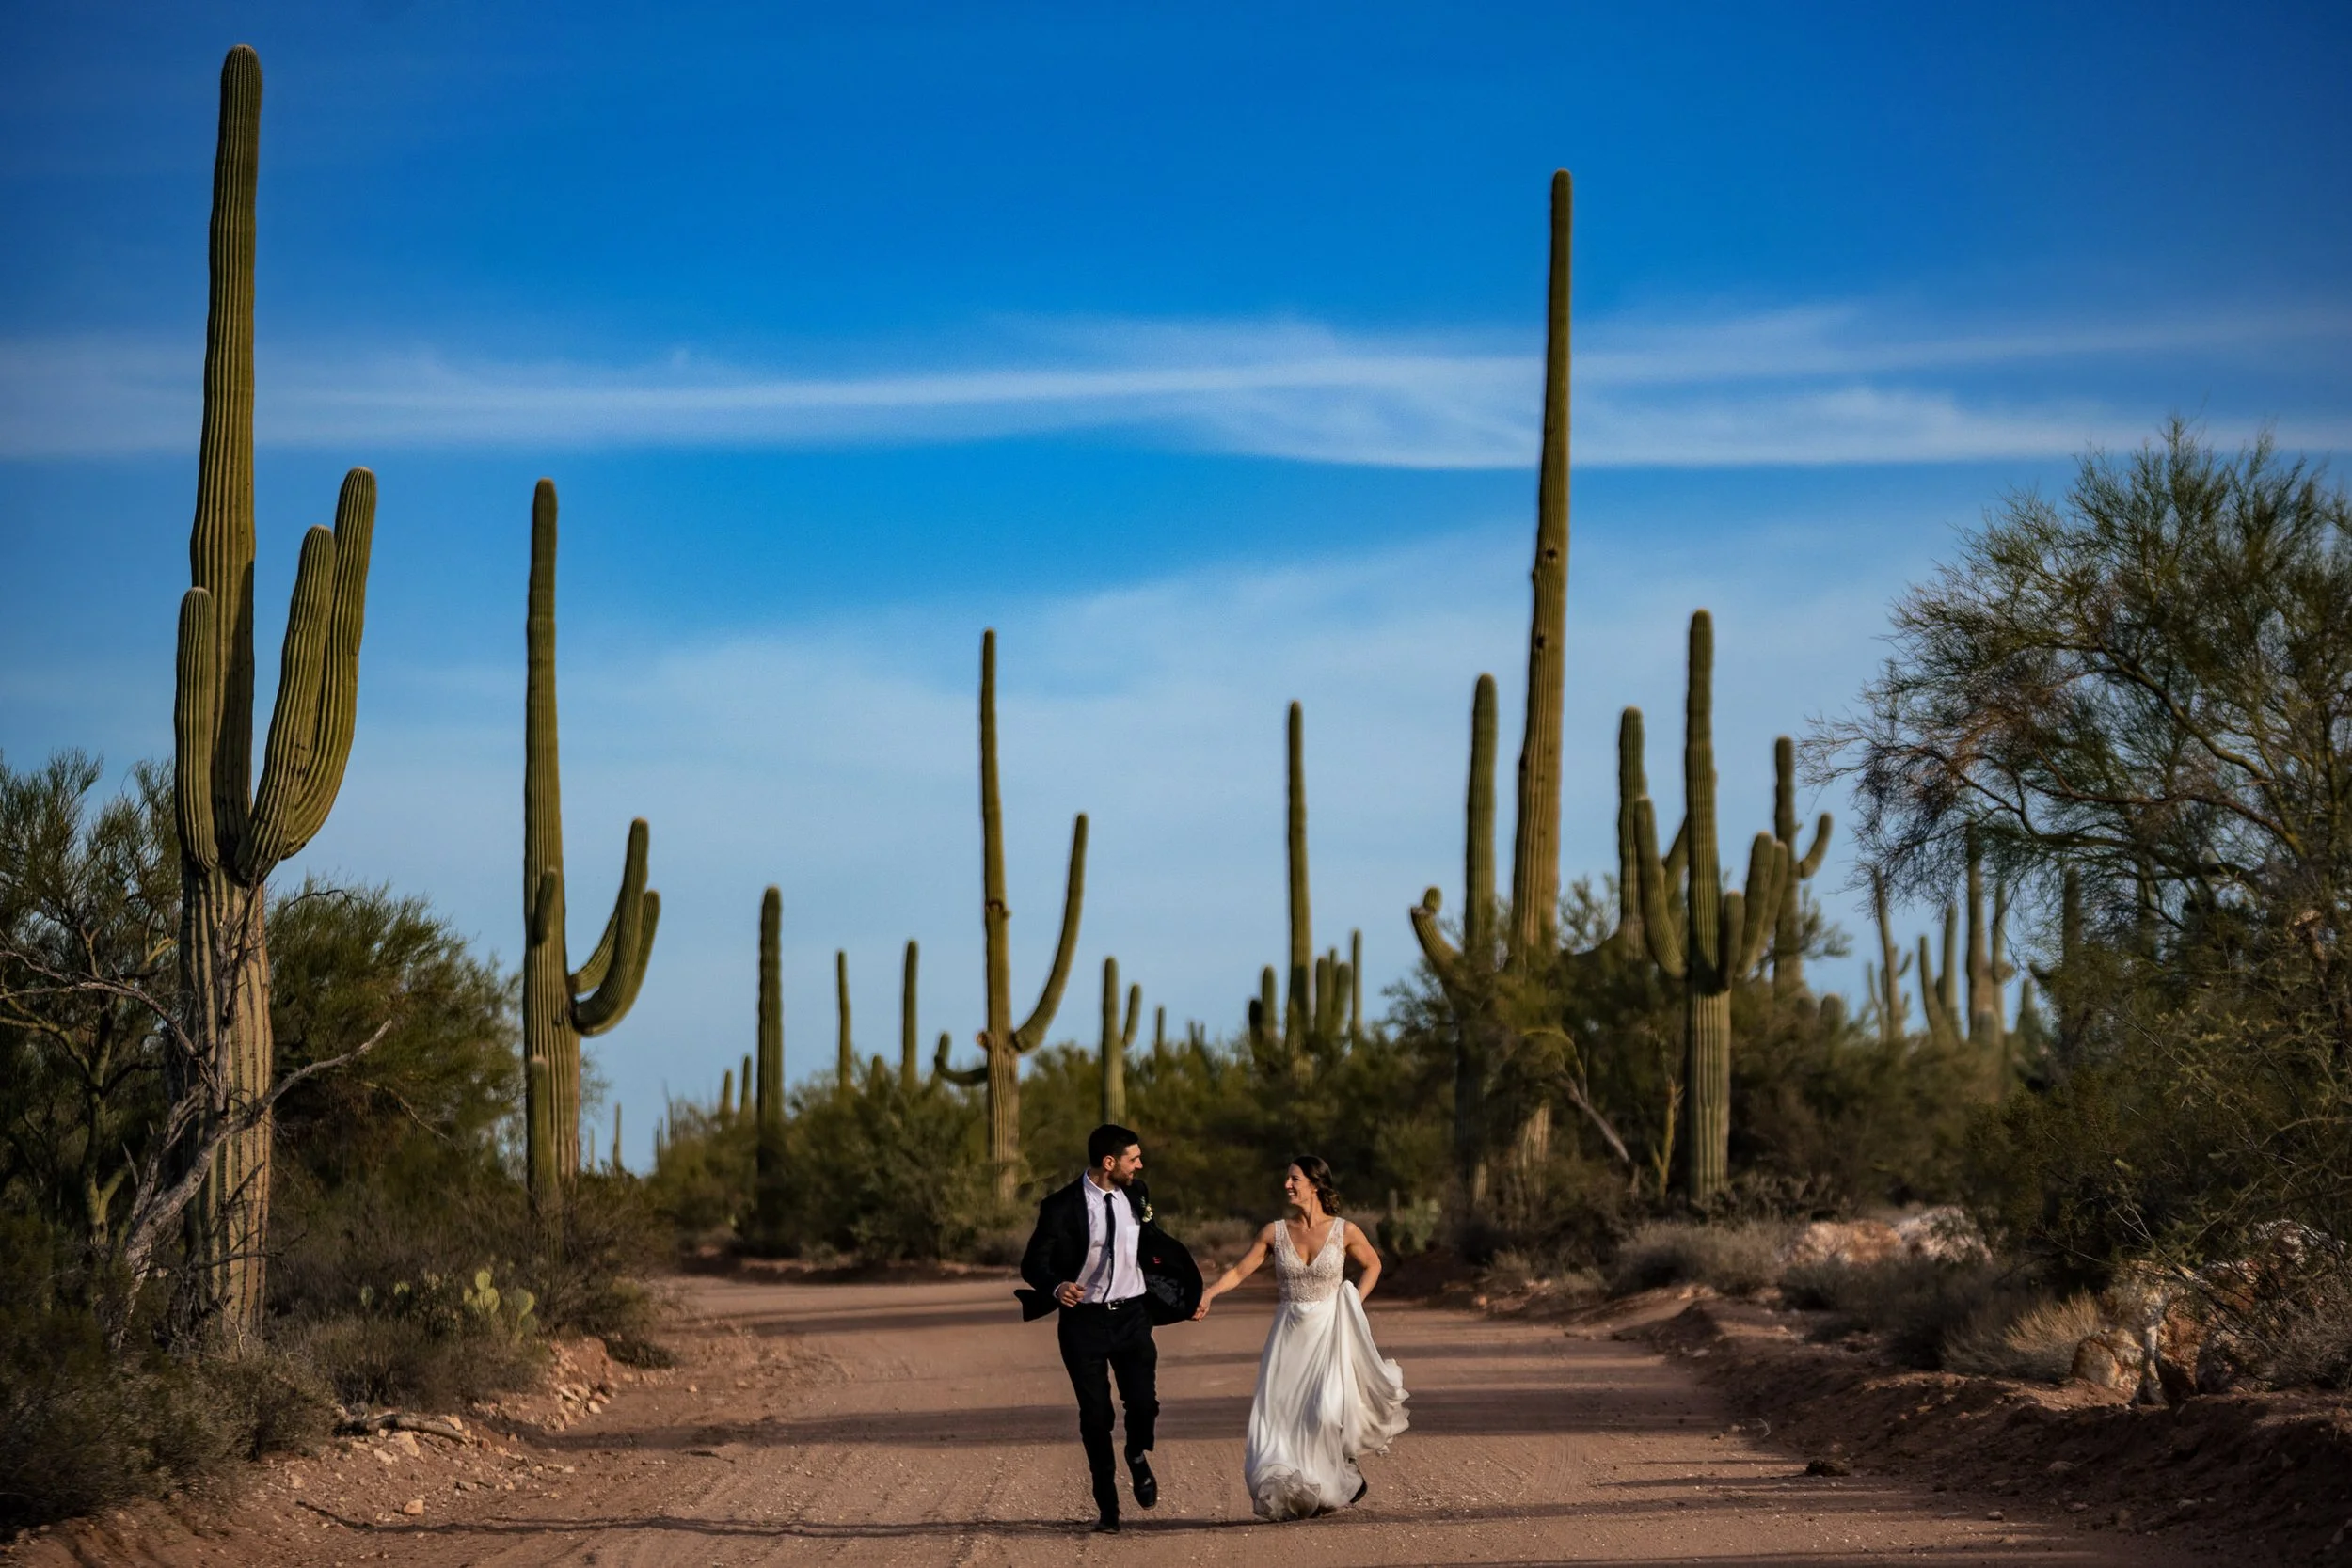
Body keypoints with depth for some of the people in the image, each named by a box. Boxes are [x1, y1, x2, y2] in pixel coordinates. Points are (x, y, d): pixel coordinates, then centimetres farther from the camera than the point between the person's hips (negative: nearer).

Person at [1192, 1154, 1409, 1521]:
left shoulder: (1344, 1231, -5)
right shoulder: (1275, 1232, 0)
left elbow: (1373, 1264, 12)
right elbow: (1239, 1271, 1)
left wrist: (1354, 1305, 1)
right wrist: (1207, 1294, -15)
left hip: (1330, 1332, -3)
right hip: (1289, 1334, 3)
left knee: (1327, 1410, -16)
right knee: (1280, 1411, -2)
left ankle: (1346, 1473, 12)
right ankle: (1293, 1492, 12)